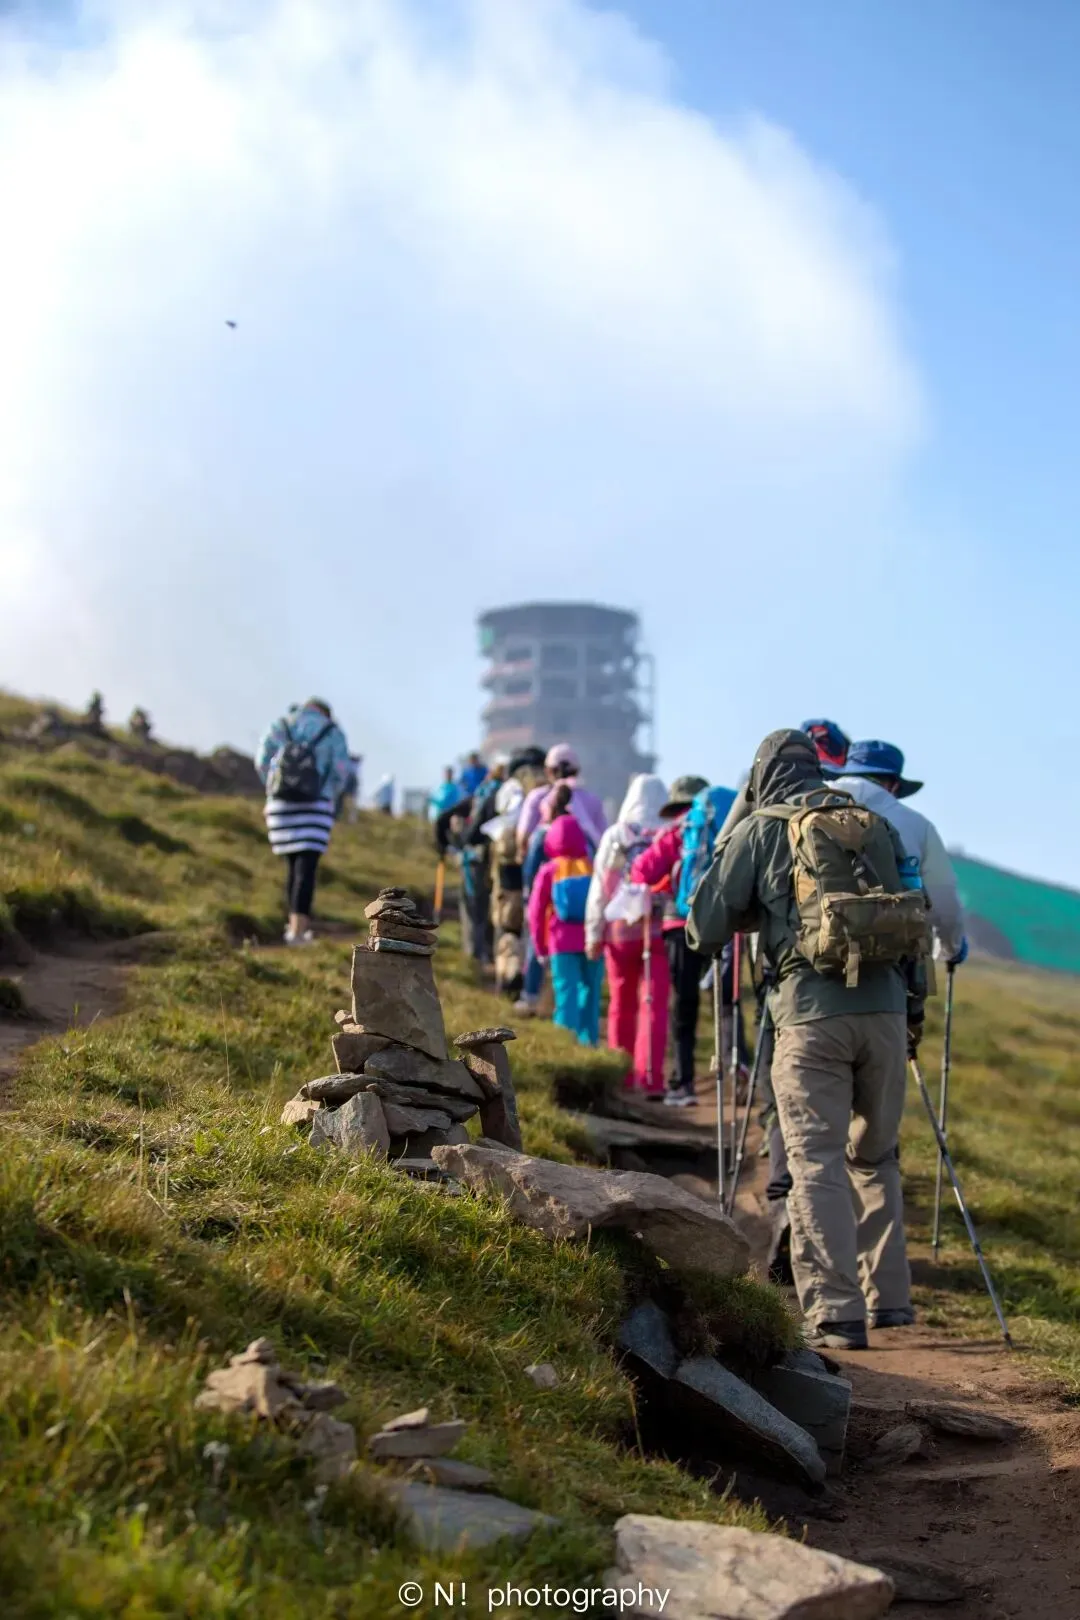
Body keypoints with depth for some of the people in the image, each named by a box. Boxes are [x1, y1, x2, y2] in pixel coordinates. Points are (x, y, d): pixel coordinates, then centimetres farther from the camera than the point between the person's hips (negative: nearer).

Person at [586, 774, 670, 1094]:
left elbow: (599, 888, 3)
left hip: (620, 929, 2)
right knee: (654, 1005, -1)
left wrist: (593, 934, 7)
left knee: (622, 1005, 14)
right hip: (658, 929, -2)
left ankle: (621, 1074, 21)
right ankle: (650, 1077, -10)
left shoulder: (614, 836, 2)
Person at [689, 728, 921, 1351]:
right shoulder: (876, 822, 17)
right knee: (876, 1156, 19)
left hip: (812, 1010, -4)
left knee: (817, 1162, -1)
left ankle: (836, 1315, -8)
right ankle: (890, 1298, 22)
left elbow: (706, 928, 8)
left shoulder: (760, 830, 7)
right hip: (885, 1006, 4)